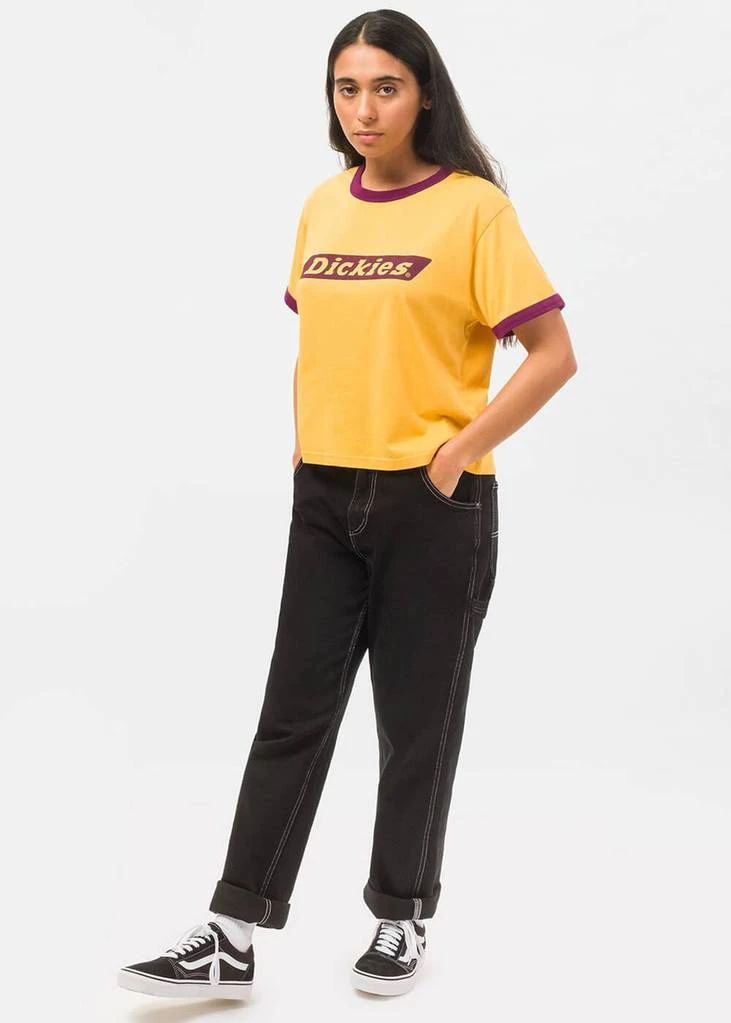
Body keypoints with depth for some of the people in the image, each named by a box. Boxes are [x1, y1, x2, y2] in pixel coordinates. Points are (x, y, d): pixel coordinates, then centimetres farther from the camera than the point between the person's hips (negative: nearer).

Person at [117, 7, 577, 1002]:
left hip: (433, 506, -5)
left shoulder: (473, 207, -10)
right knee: (293, 713, 5)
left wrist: (457, 450, -14)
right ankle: (232, 937, 9)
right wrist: (305, 438, 9)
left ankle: (403, 917, 25)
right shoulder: (323, 205, 8)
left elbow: (554, 355, -11)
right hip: (326, 498, 5)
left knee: (417, 722, 8)